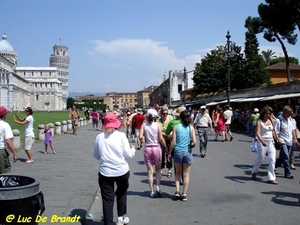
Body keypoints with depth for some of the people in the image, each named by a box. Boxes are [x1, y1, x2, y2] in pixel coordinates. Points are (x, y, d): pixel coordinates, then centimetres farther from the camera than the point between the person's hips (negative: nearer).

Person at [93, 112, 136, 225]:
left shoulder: (99, 137, 0)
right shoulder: (121, 135, -6)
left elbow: (96, 155, 10)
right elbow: (128, 154, -4)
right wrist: (133, 149, 16)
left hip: (105, 172, 0)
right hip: (122, 171, 0)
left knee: (107, 199, 6)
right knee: (121, 194, 24)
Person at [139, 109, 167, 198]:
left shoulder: (144, 125, -3)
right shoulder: (158, 125, -6)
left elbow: (140, 137, -11)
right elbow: (161, 138, -10)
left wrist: (146, 136, 9)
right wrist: (165, 147, 3)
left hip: (147, 149, 1)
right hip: (156, 148, -1)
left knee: (150, 171, 8)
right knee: (158, 169, 18)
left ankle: (152, 191, 9)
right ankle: (157, 187, 2)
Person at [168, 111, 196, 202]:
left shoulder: (176, 127, -4)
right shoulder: (191, 127, -2)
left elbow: (173, 142, -6)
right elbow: (194, 141, -10)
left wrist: (169, 153, 3)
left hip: (178, 152, 0)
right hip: (187, 152, 0)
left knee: (178, 173, 20)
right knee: (186, 174, 10)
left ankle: (177, 191, 8)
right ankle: (184, 194, 13)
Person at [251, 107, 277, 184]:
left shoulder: (271, 121, 8)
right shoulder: (259, 122, -9)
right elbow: (258, 133, -21)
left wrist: (277, 138, 10)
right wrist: (262, 141, -36)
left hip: (271, 142, 5)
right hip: (262, 142, -5)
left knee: (272, 160, -4)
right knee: (260, 159, 9)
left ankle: (271, 178, 0)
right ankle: (254, 171, 37)